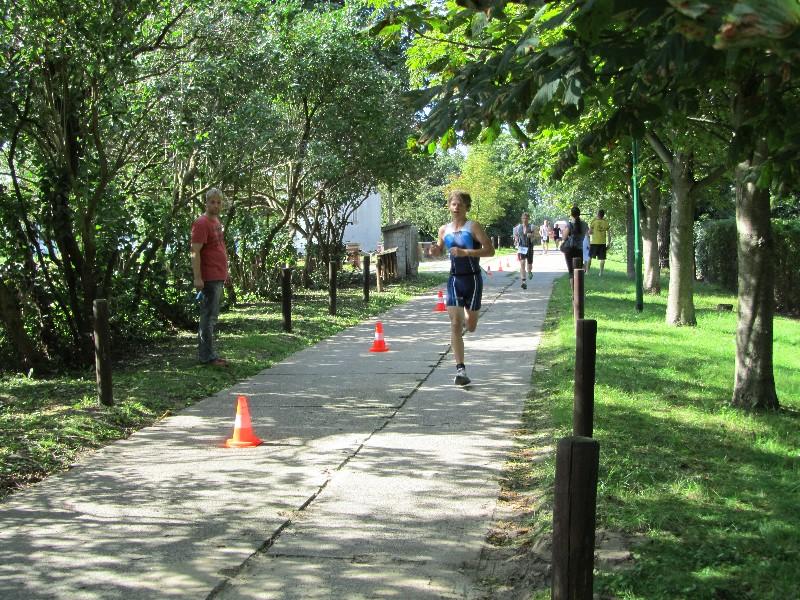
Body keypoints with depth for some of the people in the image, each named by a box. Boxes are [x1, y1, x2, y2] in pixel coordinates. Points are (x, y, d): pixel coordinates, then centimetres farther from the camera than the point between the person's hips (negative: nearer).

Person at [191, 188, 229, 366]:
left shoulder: (216, 221, 16)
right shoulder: (201, 223, -12)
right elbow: (195, 252, -17)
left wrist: (224, 273, 22)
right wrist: (197, 278, -23)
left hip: (218, 278, 9)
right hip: (208, 278, -9)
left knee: (212, 316, 13)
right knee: (208, 317, -6)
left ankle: (206, 353, 19)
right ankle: (207, 356, -3)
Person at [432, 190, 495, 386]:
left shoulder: (473, 227, -7)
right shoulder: (444, 230, 6)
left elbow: (490, 250, -14)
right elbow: (440, 249, 23)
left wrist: (465, 252, -23)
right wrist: (435, 250, -1)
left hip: (473, 279, -2)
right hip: (454, 279, 2)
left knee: (470, 326, 8)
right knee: (455, 325, -10)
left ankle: (466, 322, 48)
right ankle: (460, 370, -8)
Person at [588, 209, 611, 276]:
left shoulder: (594, 221, -5)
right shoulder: (606, 222, 2)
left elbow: (590, 232, -3)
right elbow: (608, 234, 3)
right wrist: (608, 243, 9)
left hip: (594, 242, -1)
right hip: (603, 243, 1)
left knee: (590, 257, 11)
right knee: (602, 258, 4)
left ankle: (587, 271, 11)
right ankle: (601, 272, 0)